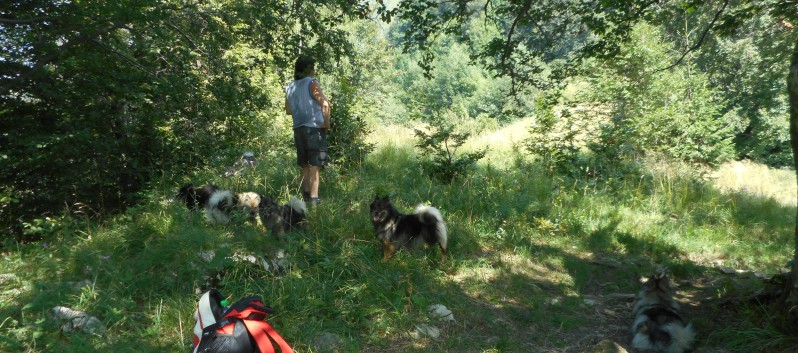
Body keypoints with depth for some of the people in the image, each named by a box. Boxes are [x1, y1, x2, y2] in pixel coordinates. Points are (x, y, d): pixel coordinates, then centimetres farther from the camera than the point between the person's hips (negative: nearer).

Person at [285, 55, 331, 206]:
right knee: (315, 165, -6)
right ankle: (313, 200, -10)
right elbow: (325, 104, -16)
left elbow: (288, 110, 17)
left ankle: (306, 197, 18)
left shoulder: (290, 87, 12)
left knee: (305, 166, 15)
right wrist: (327, 123, -7)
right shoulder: (312, 83, -8)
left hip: (298, 129, 7)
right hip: (314, 128, -7)